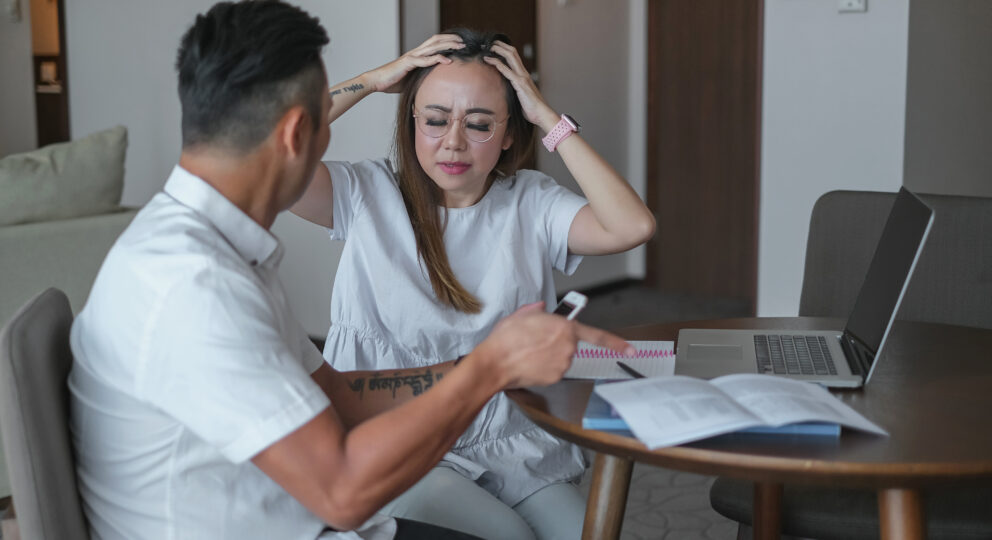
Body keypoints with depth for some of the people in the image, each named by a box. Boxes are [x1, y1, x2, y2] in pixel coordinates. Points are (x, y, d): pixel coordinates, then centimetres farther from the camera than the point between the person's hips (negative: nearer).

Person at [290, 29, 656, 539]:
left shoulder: (530, 203, 2)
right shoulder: (368, 194, -1)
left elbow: (633, 227, -15)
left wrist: (548, 117, -10)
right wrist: (371, 81, -10)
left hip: (508, 439, 3)